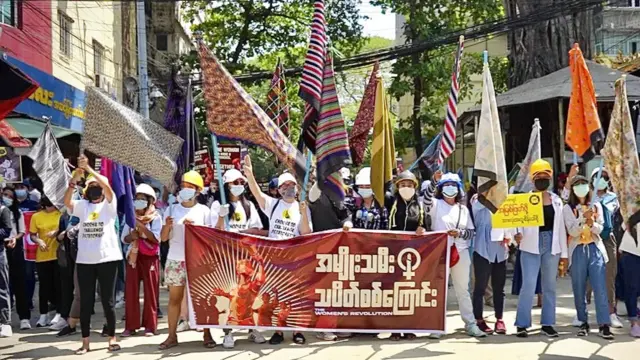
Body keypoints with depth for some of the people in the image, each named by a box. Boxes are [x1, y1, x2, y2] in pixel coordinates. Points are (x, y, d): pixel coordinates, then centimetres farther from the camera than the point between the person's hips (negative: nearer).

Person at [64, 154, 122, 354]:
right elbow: (66, 201, -10)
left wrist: (89, 169, -24)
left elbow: (107, 187, -17)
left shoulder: (109, 204, 3)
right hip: (84, 260, 3)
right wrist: (75, 178, -23)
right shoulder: (82, 206, 9)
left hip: (107, 258, -3)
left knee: (107, 300, 3)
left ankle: (112, 338, 15)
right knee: (85, 301, 5)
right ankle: (85, 342, 11)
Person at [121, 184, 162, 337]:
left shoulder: (155, 217, -1)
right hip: (133, 256, 3)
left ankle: (150, 326, 5)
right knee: (130, 291, 1)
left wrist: (140, 225, -18)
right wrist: (132, 235, -14)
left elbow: (156, 237, -13)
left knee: (150, 291, -1)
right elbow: (124, 238, 7)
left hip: (150, 257, -3)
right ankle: (131, 326, 6)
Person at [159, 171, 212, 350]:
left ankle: (207, 334, 5)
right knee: (174, 298, 3)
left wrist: (194, 227, -15)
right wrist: (167, 226, -14)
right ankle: (172, 336, 6)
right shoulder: (172, 209, 7)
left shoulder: (204, 210, 3)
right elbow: (163, 238, 6)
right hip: (175, 260, 2)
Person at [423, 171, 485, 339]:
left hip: (460, 252, 3)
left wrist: (460, 233, -11)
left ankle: (471, 324, 14)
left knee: (463, 289, 9)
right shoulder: (436, 204, 1)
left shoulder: (463, 209, 11)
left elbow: (471, 232, 9)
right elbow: (426, 199, -23)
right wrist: (434, 181, -35)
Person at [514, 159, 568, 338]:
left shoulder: (557, 200, 11)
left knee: (550, 286, 9)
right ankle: (522, 324, -1)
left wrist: (564, 253, 10)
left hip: (551, 246, 4)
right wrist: (516, 234, -31)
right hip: (531, 247, -4)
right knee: (528, 285, -9)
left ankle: (547, 323, 17)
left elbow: (561, 227, 12)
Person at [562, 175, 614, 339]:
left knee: (600, 287, -8)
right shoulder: (568, 208, 2)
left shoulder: (596, 206, 9)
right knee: (579, 289, 3)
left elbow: (600, 229, 4)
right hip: (578, 251, -1)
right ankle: (583, 322, 14)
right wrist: (583, 219, -21)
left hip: (595, 249, 1)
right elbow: (572, 231, -7)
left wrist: (592, 223, -17)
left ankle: (604, 325, -10)